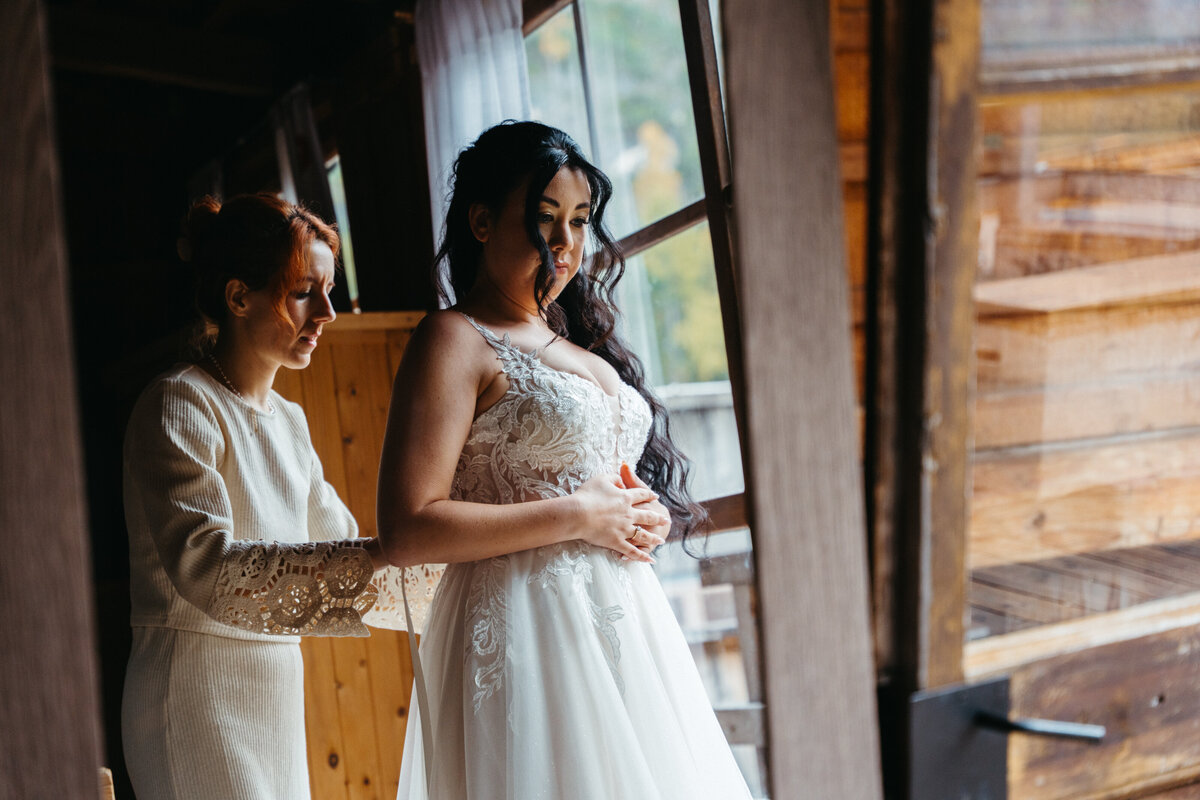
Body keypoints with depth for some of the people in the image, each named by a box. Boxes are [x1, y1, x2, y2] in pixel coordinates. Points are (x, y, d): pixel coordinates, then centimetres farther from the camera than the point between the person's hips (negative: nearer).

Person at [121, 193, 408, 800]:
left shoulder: (288, 421, 14)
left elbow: (338, 542, 17)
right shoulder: (180, 405, -11)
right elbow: (204, 567, -25)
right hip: (199, 692, -8)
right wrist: (379, 553, -30)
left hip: (277, 690, 8)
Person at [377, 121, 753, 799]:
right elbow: (407, 532, -19)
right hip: (525, 633, -8)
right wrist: (577, 516, -15)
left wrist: (641, 516, 3)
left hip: (622, 621, 8)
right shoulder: (456, 342, -8)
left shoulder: (581, 344, 16)